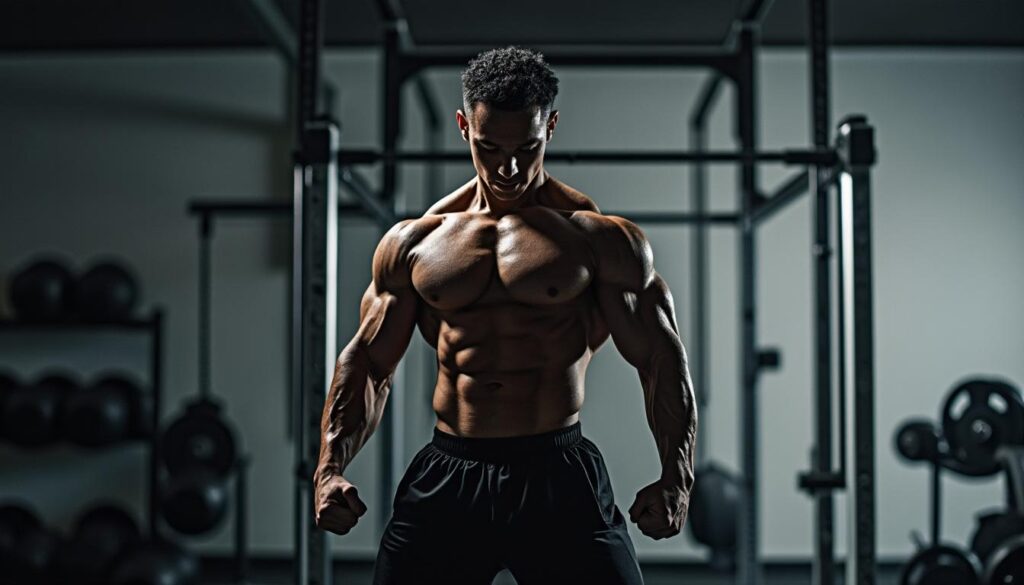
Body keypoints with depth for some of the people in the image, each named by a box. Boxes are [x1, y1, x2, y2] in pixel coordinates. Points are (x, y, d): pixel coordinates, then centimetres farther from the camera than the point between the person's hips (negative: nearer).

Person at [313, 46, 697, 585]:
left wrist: (675, 478, -12)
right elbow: (367, 362, 14)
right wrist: (330, 468, 1)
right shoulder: (413, 243, 10)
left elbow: (661, 360, 1)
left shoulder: (599, 239, 1)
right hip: (445, 476, 3)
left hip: (560, 477, -2)